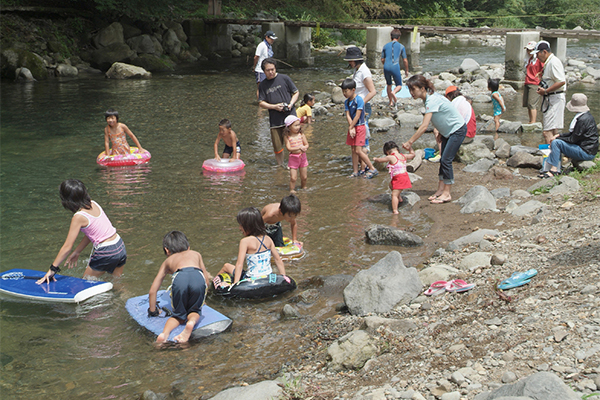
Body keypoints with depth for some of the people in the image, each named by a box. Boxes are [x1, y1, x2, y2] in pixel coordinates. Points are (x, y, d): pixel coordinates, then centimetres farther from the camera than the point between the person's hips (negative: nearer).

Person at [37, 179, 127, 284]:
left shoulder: (78, 217, -16)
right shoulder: (93, 204, 4)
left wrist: (52, 269, -9)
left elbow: (67, 247, -14)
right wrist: (77, 252, 19)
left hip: (105, 253, -7)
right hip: (120, 247, 7)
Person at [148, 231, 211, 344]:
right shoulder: (196, 254, 40)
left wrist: (153, 311, 47)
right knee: (195, 310, 22)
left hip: (180, 277, 0)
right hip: (198, 276, 1)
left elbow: (152, 291, 33)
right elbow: (206, 280, 40)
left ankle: (165, 332, -12)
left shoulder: (168, 261, 36)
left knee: (179, 315, 18)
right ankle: (192, 321, -12)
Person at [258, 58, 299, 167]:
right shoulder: (263, 85, 9)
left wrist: (291, 104, -8)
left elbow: (296, 92, 9)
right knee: (277, 146, 5)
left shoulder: (284, 78, 4)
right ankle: (280, 166, 22)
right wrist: (274, 106, -9)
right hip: (275, 120, 2)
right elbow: (261, 103, 7)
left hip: (290, 116, -2)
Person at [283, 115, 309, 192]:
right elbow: (289, 148, -17)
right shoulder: (287, 137, -10)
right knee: (293, 178, -5)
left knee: (304, 177, 11)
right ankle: (292, 190, 11)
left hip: (303, 157, 3)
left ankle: (304, 187, 34)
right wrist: (299, 147, -24)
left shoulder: (301, 135, 0)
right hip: (293, 158, -3)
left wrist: (304, 148, -22)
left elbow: (307, 145, 2)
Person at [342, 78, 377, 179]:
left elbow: (357, 116, -18)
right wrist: (351, 128, -14)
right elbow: (348, 115, -2)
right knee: (354, 150, 9)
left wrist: (351, 127, -14)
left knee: (358, 150, -12)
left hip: (360, 127, -7)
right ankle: (355, 171, 14)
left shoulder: (359, 100, -15)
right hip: (352, 127, 7)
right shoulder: (346, 102, 6)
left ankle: (372, 169, -4)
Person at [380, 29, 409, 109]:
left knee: (389, 85, 21)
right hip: (395, 67, -3)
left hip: (386, 67, 3)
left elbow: (382, 59, 18)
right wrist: (407, 71, 18)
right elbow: (405, 60, 5)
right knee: (399, 86, 9)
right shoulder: (401, 46, 6)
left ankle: (391, 102, 21)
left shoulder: (386, 46, 13)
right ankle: (393, 92, -26)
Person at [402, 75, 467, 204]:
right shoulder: (429, 97, -1)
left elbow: (424, 126, -34)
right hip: (448, 131, 10)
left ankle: (446, 194, -3)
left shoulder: (432, 100, -29)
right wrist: (440, 131, 7)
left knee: (446, 160, -10)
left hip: (458, 129, -10)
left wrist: (410, 142, -31)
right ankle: (441, 189, 15)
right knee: (443, 160, 9)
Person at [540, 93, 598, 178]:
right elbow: (574, 133, 15)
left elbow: (573, 139, -19)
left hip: (587, 153, -11)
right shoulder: (587, 115, 9)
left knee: (556, 143, -17)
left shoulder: (583, 120, -23)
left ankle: (553, 170, -13)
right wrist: (559, 135, 7)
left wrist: (557, 138, -7)